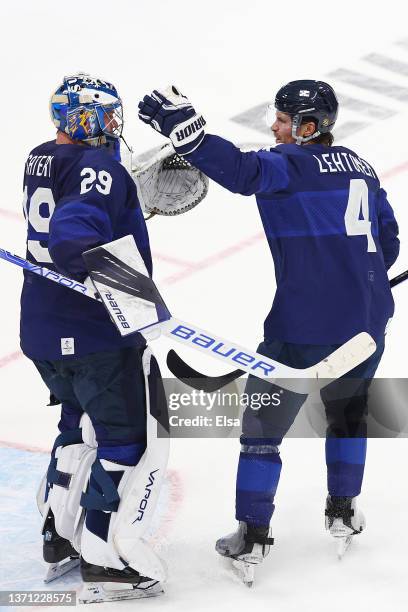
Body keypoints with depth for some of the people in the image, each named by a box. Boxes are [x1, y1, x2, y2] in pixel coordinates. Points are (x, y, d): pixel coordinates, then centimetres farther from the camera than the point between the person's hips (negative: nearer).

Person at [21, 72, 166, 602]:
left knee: (81, 421, 25)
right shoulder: (97, 168, -17)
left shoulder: (40, 161, 9)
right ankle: (102, 562, 4)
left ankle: (59, 538, 31)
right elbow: (74, 234, -34)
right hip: (95, 331, -9)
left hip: (42, 331, 9)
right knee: (123, 436, 2)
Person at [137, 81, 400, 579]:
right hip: (367, 320, 7)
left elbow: (241, 170, -31)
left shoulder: (290, 165, -10)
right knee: (348, 412, 28)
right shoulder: (361, 169, 13)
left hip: (306, 323, -7)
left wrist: (183, 127, -34)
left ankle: (252, 536, 11)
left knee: (264, 424, 7)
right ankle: (343, 512, 36)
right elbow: (387, 241, 19)